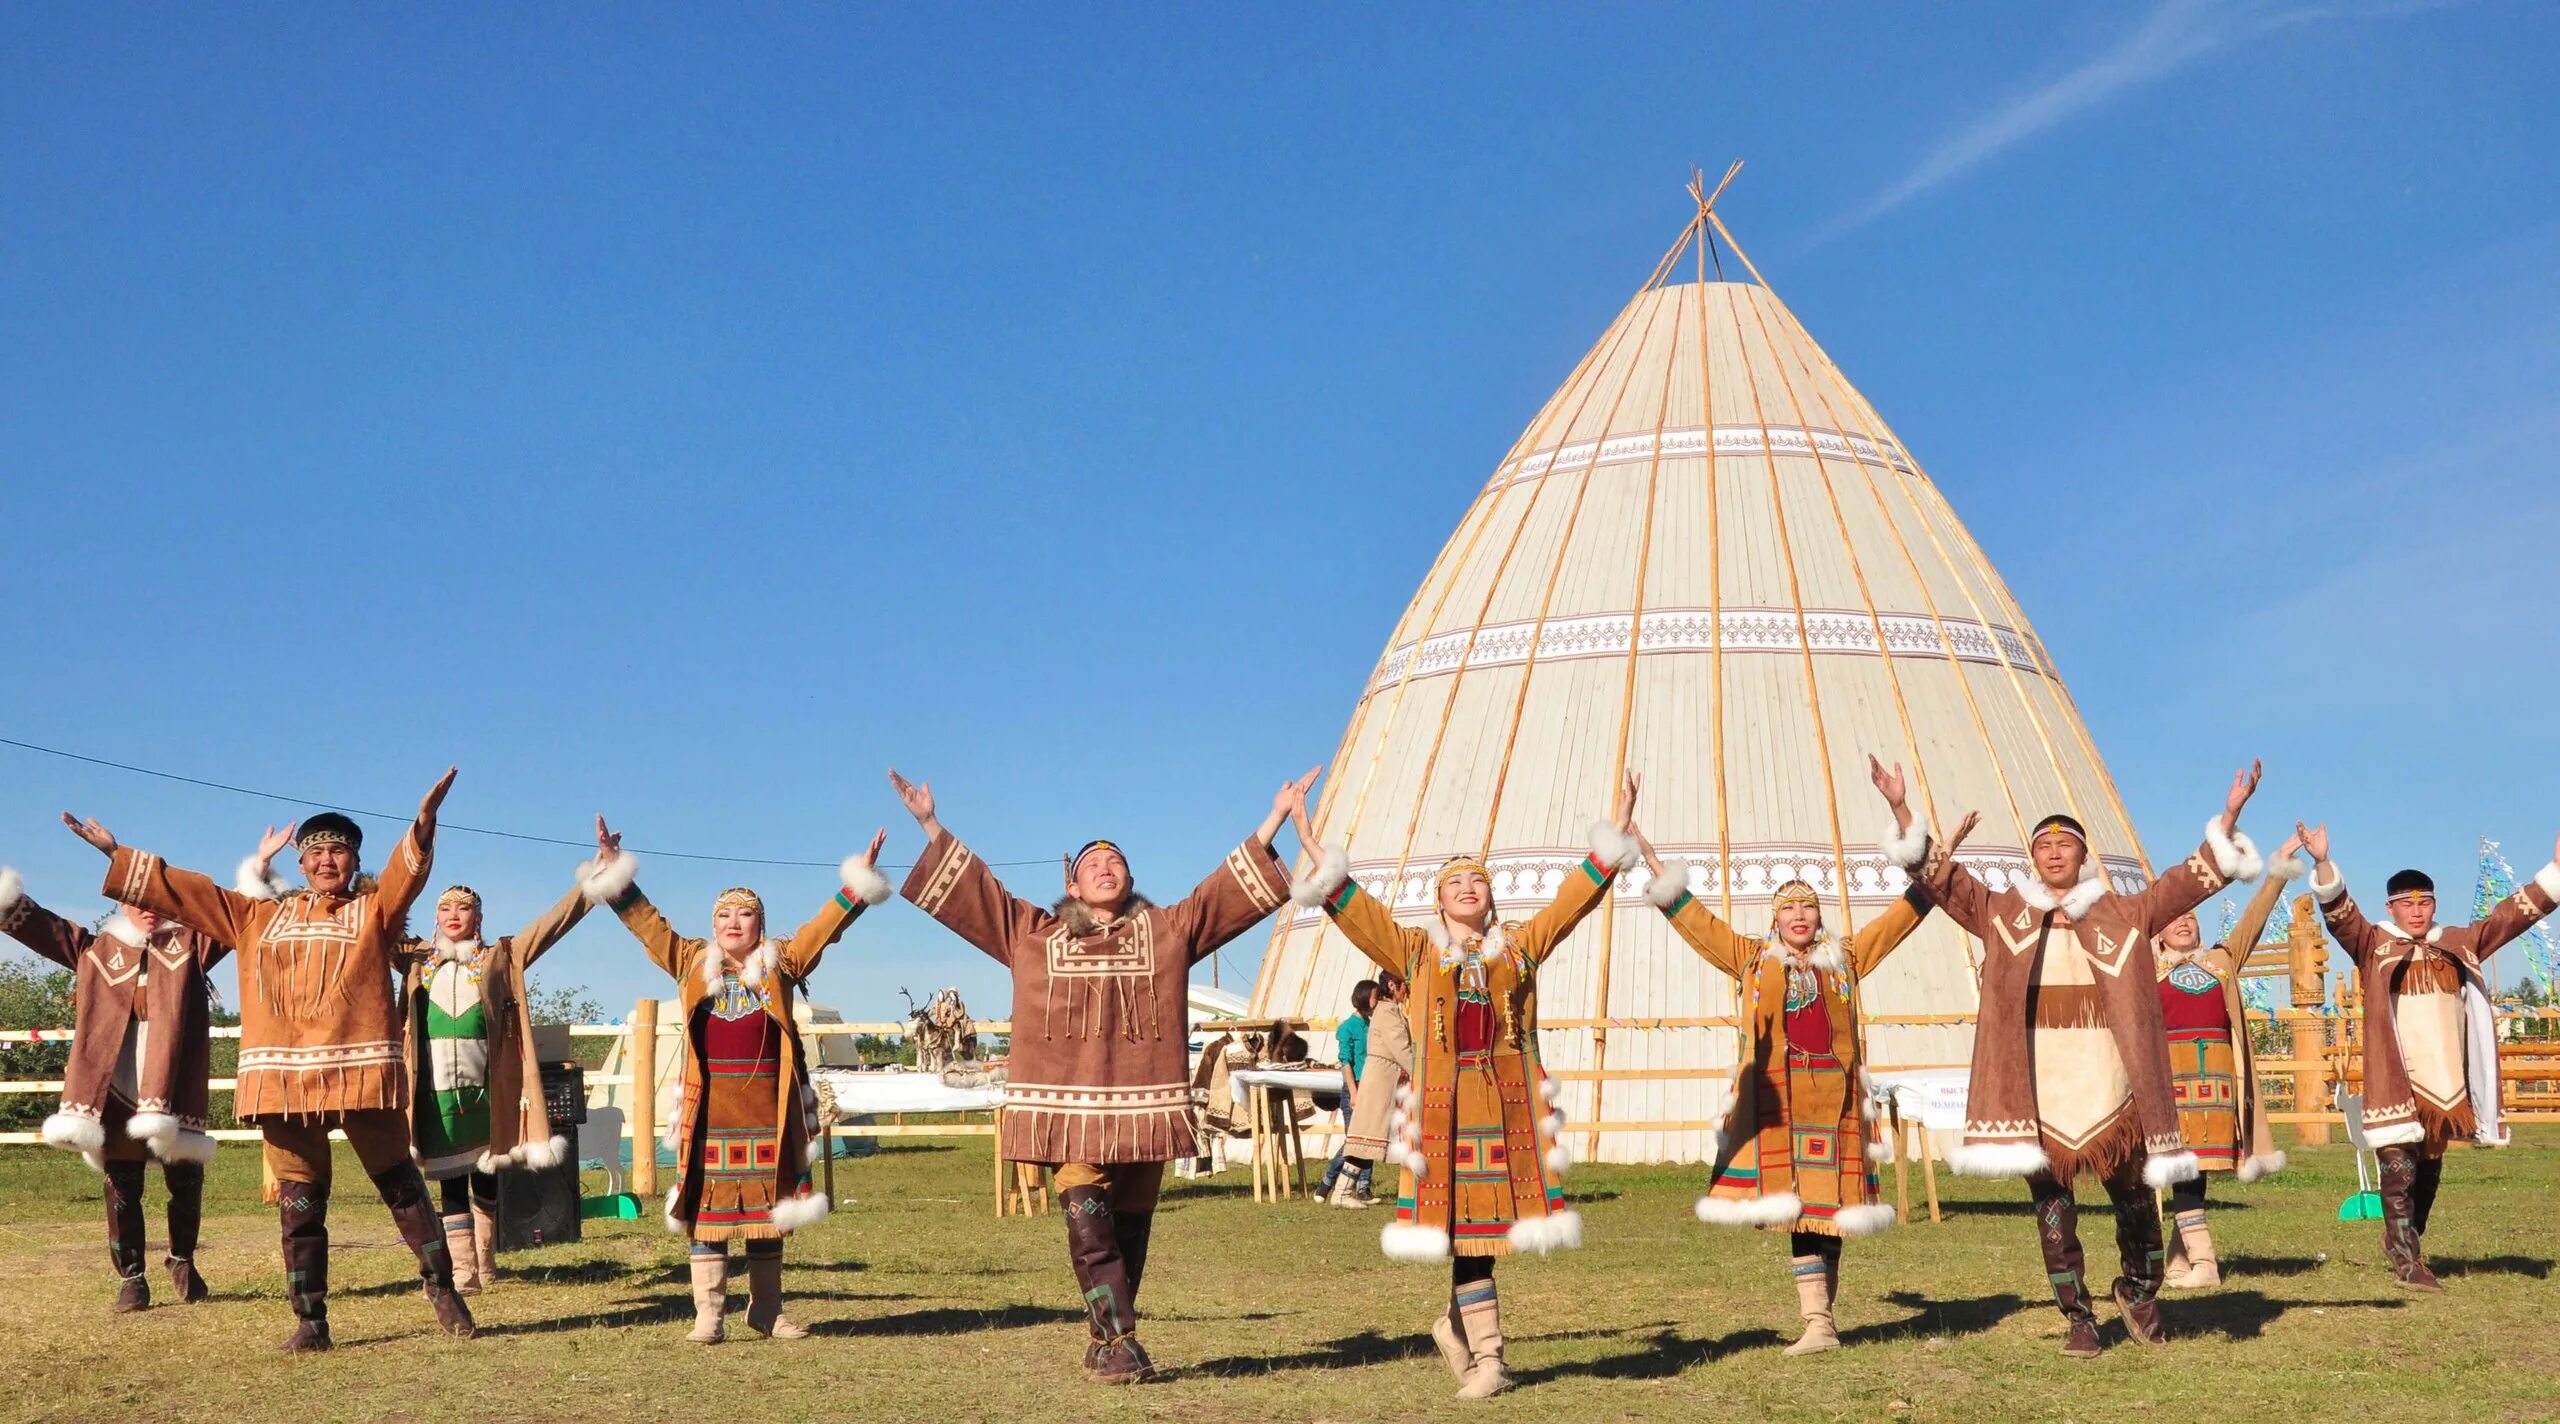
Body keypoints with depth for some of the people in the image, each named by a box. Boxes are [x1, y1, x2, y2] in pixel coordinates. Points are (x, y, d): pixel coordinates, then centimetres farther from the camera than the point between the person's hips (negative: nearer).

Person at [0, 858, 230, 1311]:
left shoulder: (190, 944, 9)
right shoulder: (98, 950, 13)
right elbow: (43, 928, 9)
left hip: (173, 1092, -1)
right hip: (115, 1092, 1)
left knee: (185, 1182, 3)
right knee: (121, 1189, 3)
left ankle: (183, 1261, 25)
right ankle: (130, 1279, 13)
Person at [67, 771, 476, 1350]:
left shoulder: (374, 910, 9)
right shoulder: (258, 916, 19)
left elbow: (409, 871, -10)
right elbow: (182, 890, 20)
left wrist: (424, 821, -30)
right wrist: (116, 855, 18)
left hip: (360, 1069, -3)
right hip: (284, 1074, 3)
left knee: (399, 1182, 2)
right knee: (298, 1201, 6)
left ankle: (441, 1289, 12)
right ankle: (309, 1320, 12)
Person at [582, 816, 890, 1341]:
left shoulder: (781, 964, 7)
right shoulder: (692, 964, 8)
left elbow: (825, 926, 4)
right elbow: (645, 921, 8)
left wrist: (859, 879, -3)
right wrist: (612, 869, 3)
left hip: (767, 1109, 0)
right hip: (710, 1109, 0)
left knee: (768, 1208, 7)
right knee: (706, 1207, -1)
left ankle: (767, 1311, 16)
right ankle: (709, 1313, 4)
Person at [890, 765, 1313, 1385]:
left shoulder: (1169, 931, 14)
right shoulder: (1034, 934, 15)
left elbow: (1232, 887, 12)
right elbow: (972, 887, 15)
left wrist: (1274, 819, 8)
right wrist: (930, 825, 11)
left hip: (1142, 1107, 1)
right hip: (1069, 1109, -1)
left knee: (1129, 1229, 5)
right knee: (1088, 1227, -13)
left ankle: (1106, 1344, 16)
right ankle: (1120, 1343, -12)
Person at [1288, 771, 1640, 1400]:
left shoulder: (1520, 945, 12)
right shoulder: (1416, 951, 8)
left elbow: (1572, 900, 7)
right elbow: (1357, 912, 0)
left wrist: (1613, 838, -1)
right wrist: (1316, 853, -10)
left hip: (1510, 1099, 1)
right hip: (1445, 1104, -1)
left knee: (1492, 1217, 0)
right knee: (1463, 1223, -2)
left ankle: (1460, 1323, 24)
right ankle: (1486, 1358, 8)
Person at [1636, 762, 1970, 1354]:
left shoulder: (1846, 959, 14)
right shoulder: (1753, 960, 13)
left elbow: (1906, 910, 14)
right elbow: (1694, 919, 13)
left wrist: (1900, 811, 9)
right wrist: (1650, 858, 9)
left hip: (1832, 1095, 1)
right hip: (1775, 1095, -1)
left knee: (1824, 1204, 2)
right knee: (1796, 1205, -7)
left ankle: (1820, 1319, 7)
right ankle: (1818, 1323, -10)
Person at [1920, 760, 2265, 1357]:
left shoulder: (2122, 915, 7)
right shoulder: (2002, 915, 7)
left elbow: (2190, 880, 3)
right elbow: (1940, 877, 0)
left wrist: (2228, 817, -8)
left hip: (2108, 1085, 0)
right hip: (2036, 1089, 0)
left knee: (2135, 1197, 8)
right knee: (2052, 1207, 4)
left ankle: (2139, 1291, 34)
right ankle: (2078, 1319, 17)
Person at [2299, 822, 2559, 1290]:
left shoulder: (2460, 944, 15)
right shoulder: (2373, 945, 3)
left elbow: (2512, 915, 17)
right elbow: (2339, 911, -12)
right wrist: (2323, 863, -29)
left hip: (2445, 1079, 5)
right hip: (2396, 1078, -5)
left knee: (2430, 1169, 13)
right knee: (2399, 1166, -9)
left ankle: (2403, 1242, 28)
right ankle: (2407, 1261, -8)